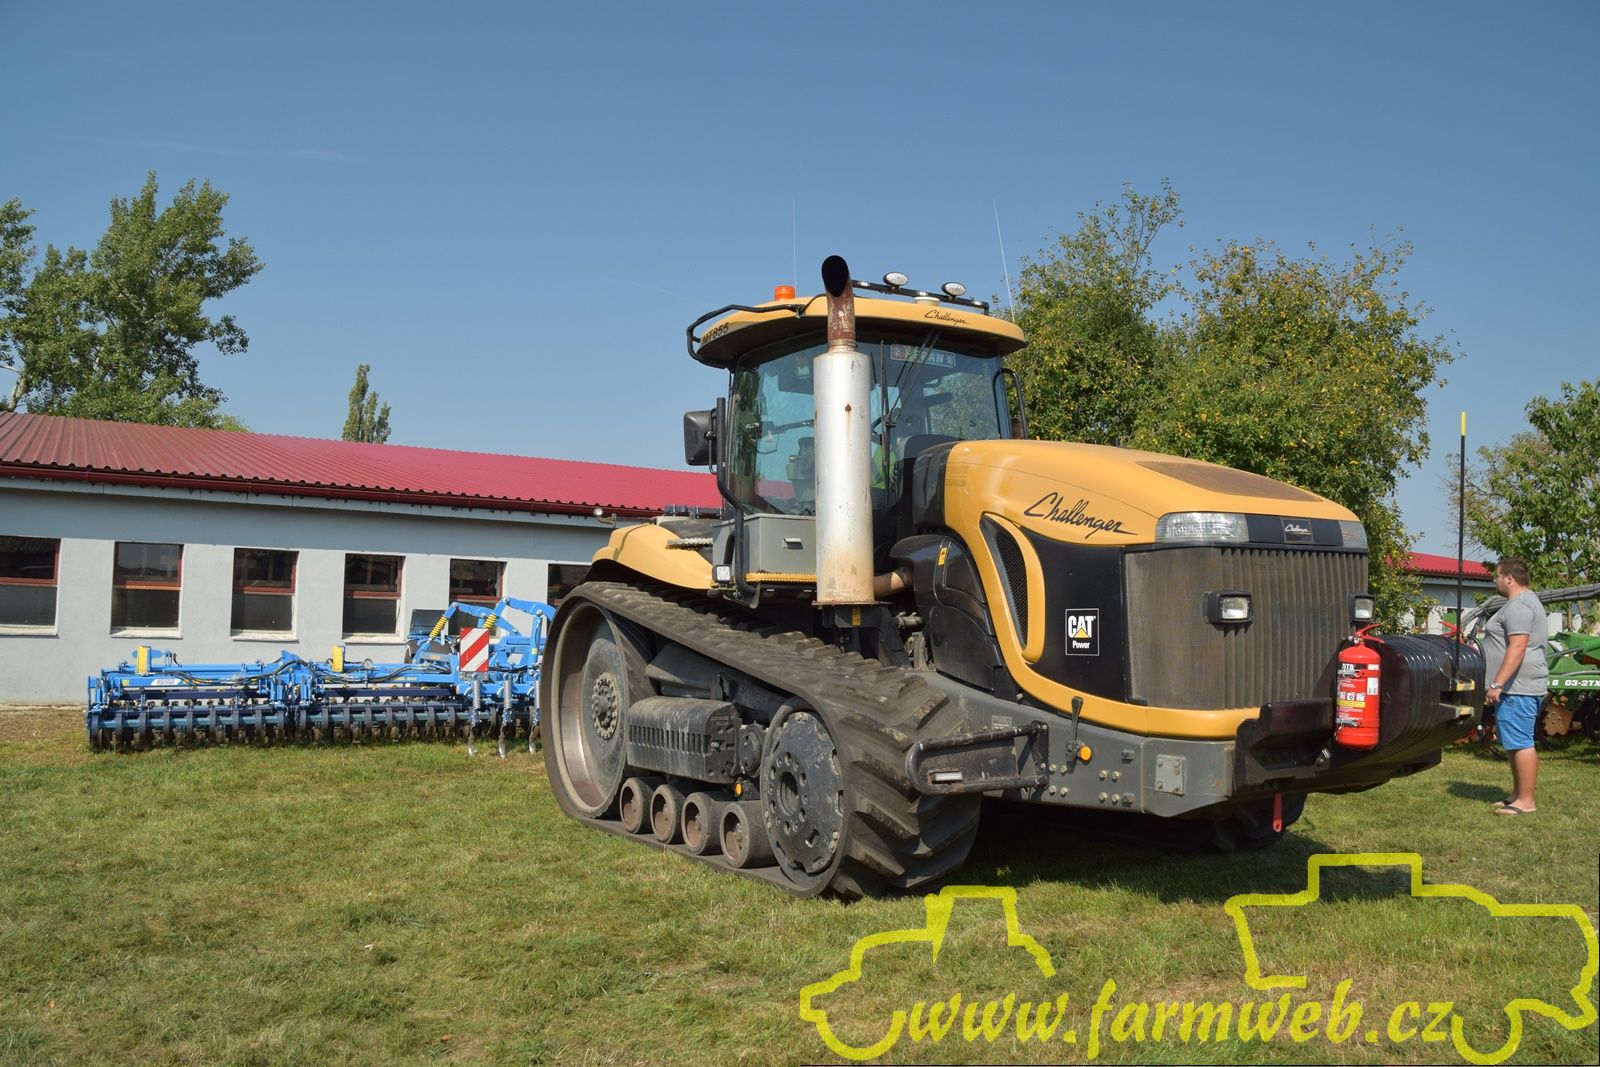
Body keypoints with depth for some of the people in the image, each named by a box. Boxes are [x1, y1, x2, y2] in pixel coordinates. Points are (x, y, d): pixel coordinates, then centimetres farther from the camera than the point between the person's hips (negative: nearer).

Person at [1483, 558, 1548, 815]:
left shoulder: (1519, 606, -16)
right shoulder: (1526, 601, 19)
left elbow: (1517, 648, -26)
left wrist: (1497, 683, -27)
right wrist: (1500, 683, 27)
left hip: (1518, 688, -11)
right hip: (1515, 687, 11)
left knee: (1520, 743, -8)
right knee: (1517, 743, 15)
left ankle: (1526, 802, -5)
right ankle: (1517, 795, 23)